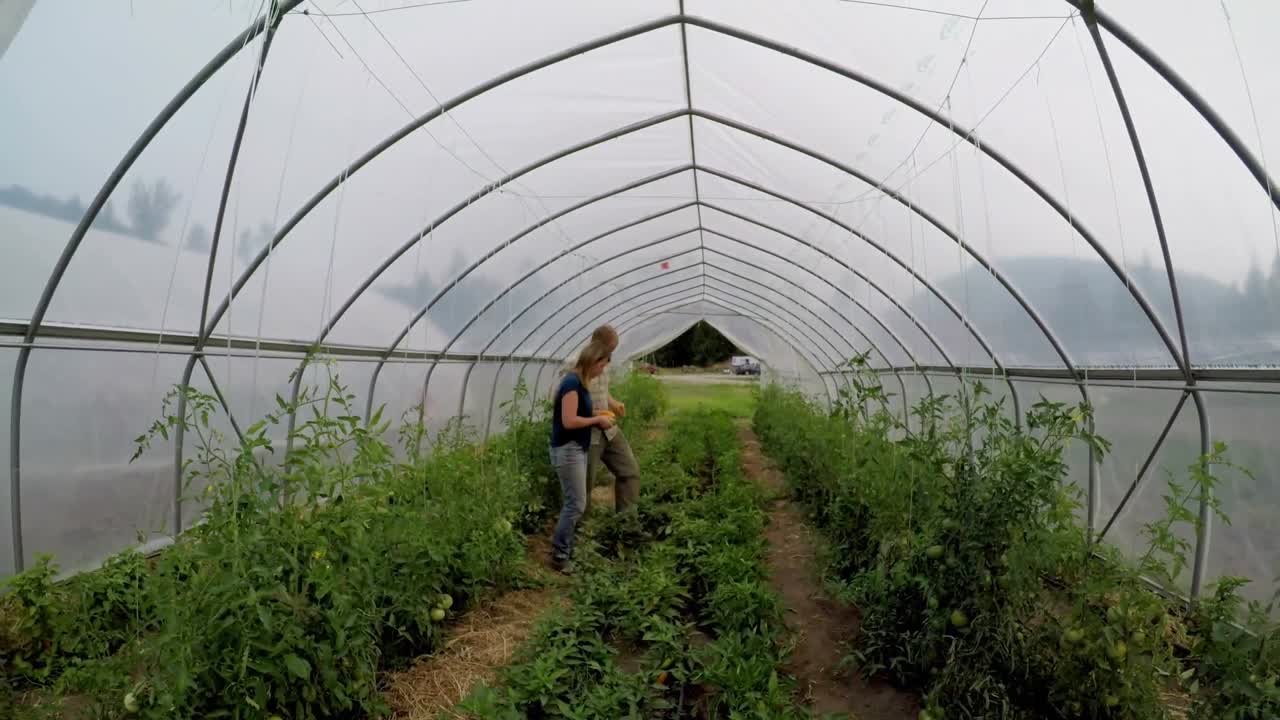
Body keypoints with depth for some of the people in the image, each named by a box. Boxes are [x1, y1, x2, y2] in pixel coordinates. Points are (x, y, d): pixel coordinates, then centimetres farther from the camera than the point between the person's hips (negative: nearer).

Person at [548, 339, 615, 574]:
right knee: (576, 504, -5)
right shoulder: (572, 382, -19)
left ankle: (566, 549, 24)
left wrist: (598, 418, 4)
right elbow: (569, 421, -24)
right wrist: (597, 420, -14)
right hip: (567, 450, -10)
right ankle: (559, 556, 6)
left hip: (577, 449, 10)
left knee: (574, 503, 14)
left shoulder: (579, 382, 11)